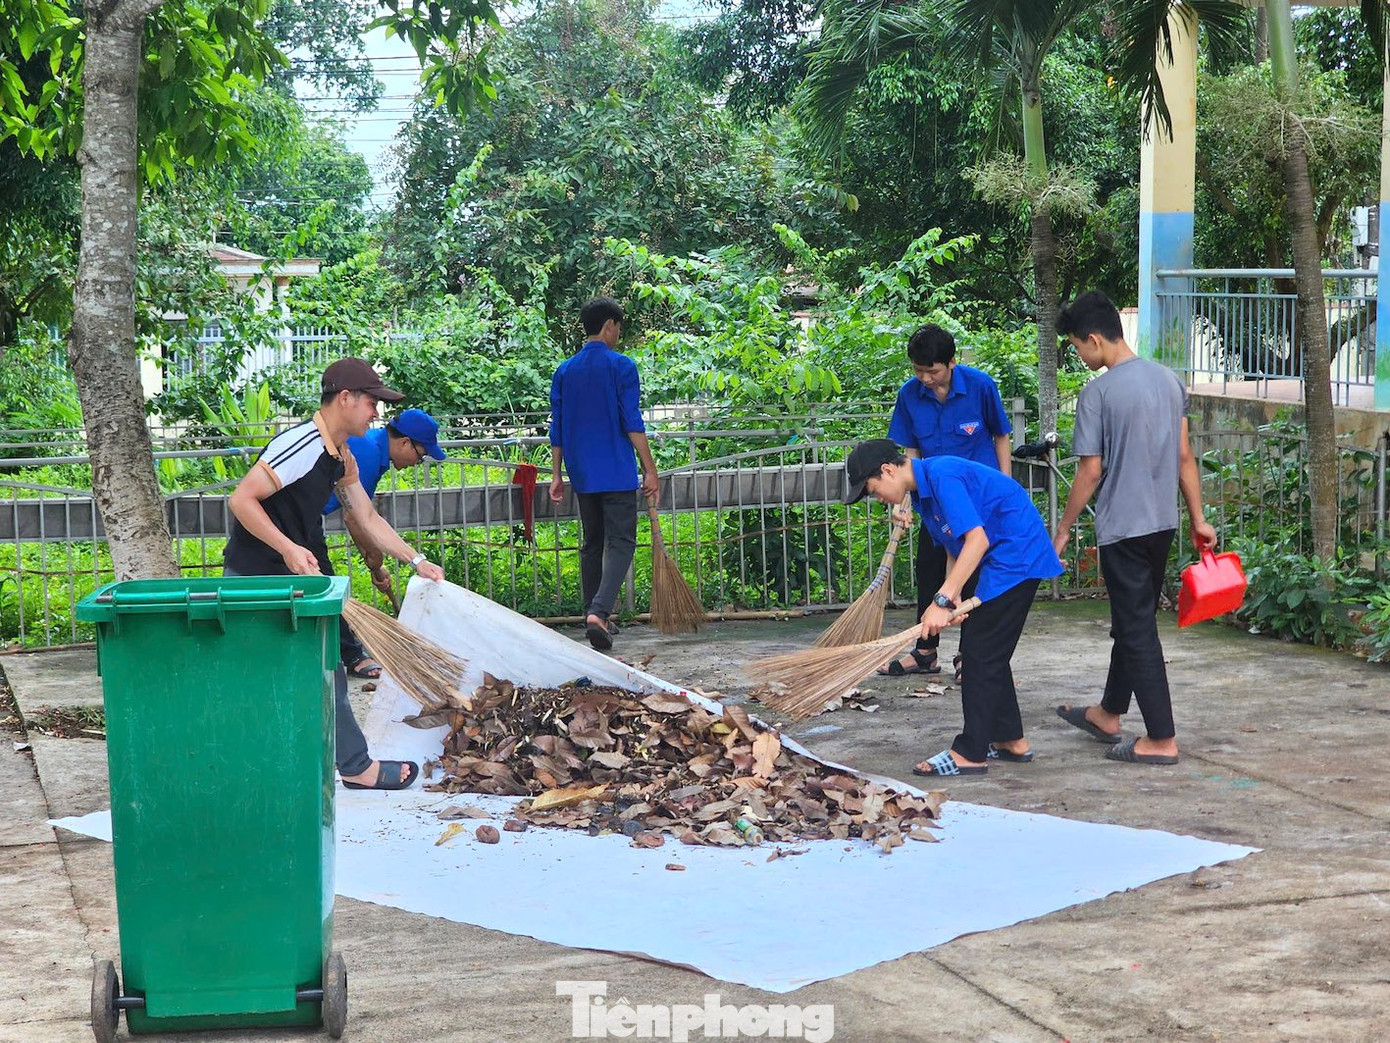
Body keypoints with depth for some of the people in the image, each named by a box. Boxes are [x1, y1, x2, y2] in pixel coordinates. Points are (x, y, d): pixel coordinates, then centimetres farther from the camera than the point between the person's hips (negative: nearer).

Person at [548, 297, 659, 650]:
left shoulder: (564, 371, 9)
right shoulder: (621, 366, -7)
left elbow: (557, 429, 9)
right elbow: (632, 423, -11)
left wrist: (557, 475, 14)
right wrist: (650, 469, -7)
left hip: (581, 474, 5)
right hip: (616, 473, -5)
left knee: (592, 543, 15)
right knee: (620, 542, -5)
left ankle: (592, 615, 16)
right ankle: (599, 611, -23)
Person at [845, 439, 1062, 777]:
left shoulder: (942, 474, -22)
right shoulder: (922, 490, 10)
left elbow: (977, 540, -28)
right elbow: (955, 547, 13)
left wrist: (942, 600, -28)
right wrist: (952, 596, -4)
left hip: (1016, 556, -11)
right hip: (1003, 560, 11)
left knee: (981, 653, -8)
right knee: (988, 654, 15)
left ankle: (970, 754, -4)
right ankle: (1011, 740, 24)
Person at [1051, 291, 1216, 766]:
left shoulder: (1098, 393, -16)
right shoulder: (1169, 379, 5)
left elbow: (1091, 471, -14)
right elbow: (1184, 457, 9)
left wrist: (1063, 529, -3)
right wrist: (1199, 519, 15)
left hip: (1122, 527, -8)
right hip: (1163, 522, 8)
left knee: (1137, 630, -1)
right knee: (1132, 621, 20)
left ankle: (1162, 740, 1)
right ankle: (1109, 714, 36)